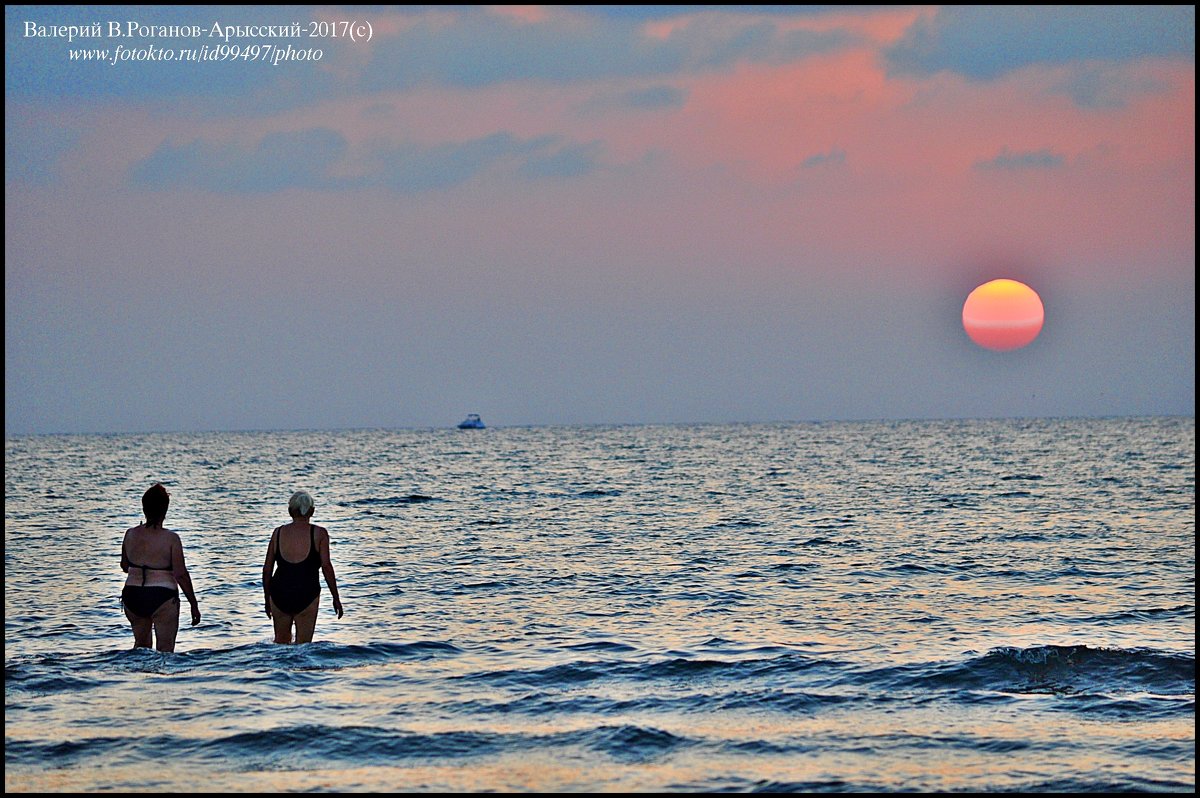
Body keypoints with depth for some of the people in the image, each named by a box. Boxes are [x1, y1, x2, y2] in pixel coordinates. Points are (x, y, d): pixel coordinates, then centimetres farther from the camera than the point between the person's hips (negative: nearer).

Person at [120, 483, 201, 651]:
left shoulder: (130, 535, 0)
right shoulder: (171, 538, -12)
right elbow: (181, 575, -12)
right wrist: (194, 604, -4)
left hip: (133, 598, 4)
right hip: (162, 598, -4)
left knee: (141, 645, 23)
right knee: (165, 650, 3)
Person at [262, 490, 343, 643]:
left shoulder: (278, 532, 7)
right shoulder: (319, 533, 0)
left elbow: (267, 569, 8)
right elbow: (326, 566, -8)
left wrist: (267, 599, 18)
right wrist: (336, 598, -2)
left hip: (279, 593, 2)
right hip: (307, 595, -2)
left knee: (281, 642, 19)